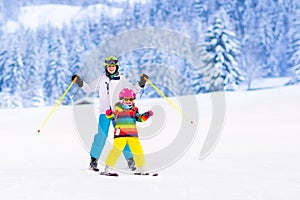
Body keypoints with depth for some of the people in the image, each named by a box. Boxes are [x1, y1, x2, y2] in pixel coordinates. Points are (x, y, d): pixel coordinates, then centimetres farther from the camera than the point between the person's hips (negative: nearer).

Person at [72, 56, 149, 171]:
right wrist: (80, 82, 3)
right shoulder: (101, 79, 10)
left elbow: (132, 90, 10)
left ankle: (130, 159, 8)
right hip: (104, 111, 0)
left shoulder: (121, 80, 8)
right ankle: (94, 159, -2)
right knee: (102, 135, -10)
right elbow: (89, 88, 15)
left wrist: (140, 84, -4)